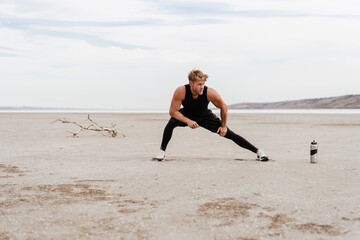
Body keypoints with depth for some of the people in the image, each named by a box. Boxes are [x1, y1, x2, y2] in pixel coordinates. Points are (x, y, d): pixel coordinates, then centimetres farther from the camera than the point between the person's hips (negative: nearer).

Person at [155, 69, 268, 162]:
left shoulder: (210, 93, -32)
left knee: (228, 134, -7)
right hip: (186, 115, 0)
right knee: (172, 122, -32)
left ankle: (258, 151, 2)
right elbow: (172, 111, -25)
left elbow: (223, 107, -14)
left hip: (205, 116, 0)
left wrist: (223, 126, -7)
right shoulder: (181, 92, -34)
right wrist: (188, 121, -39)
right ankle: (162, 151, -12)